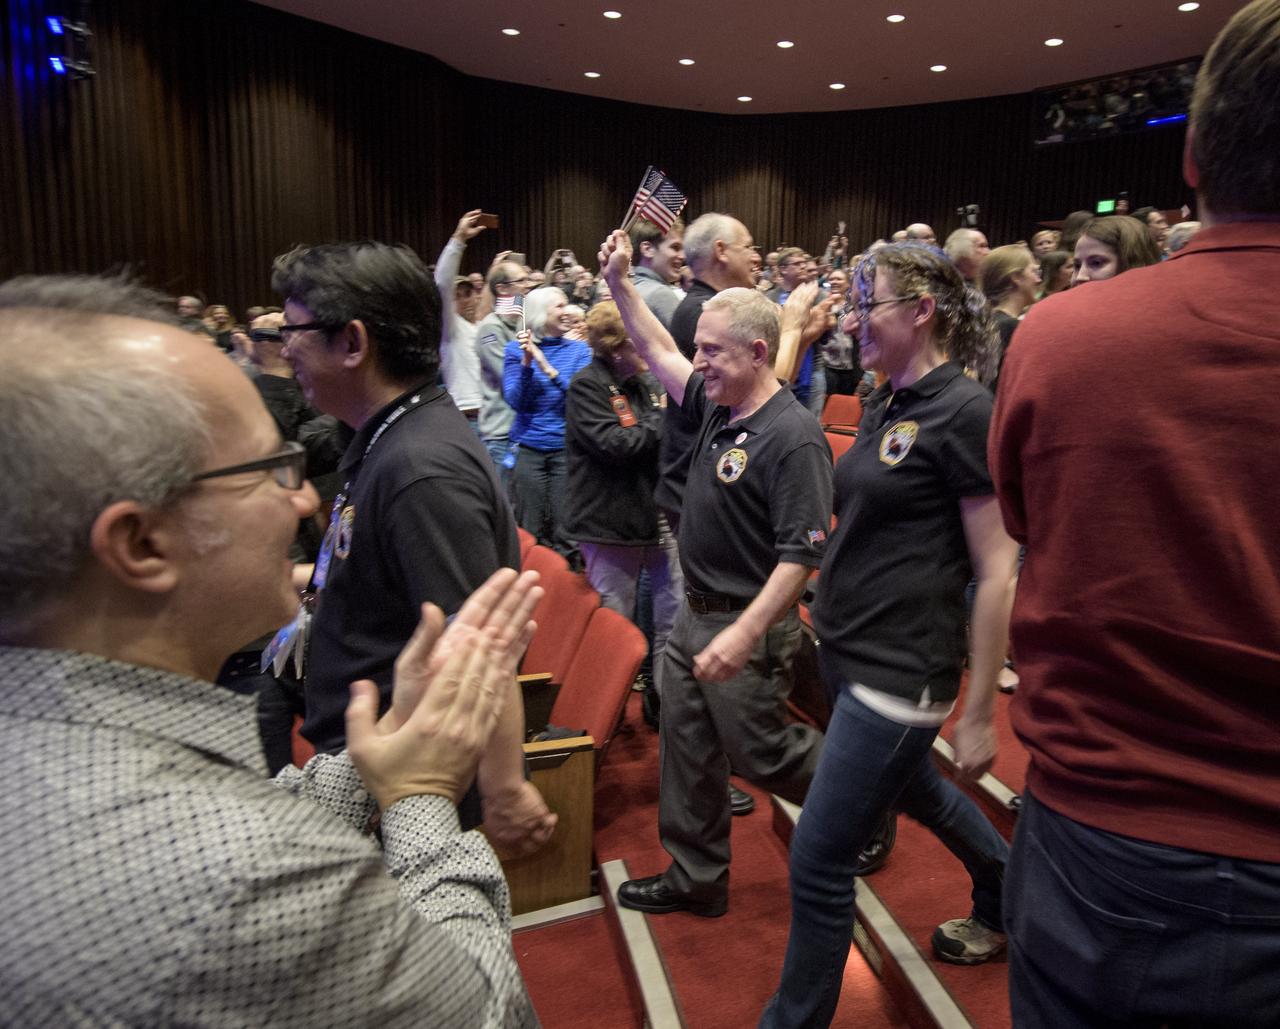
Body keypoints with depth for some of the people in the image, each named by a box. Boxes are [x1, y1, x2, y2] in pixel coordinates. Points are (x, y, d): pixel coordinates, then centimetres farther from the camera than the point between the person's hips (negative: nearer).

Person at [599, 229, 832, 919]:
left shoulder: (792, 438, -23)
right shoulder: (716, 405, 4)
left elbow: (803, 553, -26)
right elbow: (660, 355, 18)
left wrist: (744, 634, -30)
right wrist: (619, 284, 14)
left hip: (748, 627, -8)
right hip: (693, 614, 9)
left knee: (758, 754, 8)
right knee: (687, 750, 15)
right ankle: (696, 878, 32)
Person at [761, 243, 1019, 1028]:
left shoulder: (964, 411, -17)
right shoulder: (885, 405, 7)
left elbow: (998, 573, -16)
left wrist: (979, 714, -14)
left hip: (902, 671, -9)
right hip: (849, 653, 9)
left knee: (819, 861, -1)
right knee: (915, 790, 30)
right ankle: (1008, 898, 57)